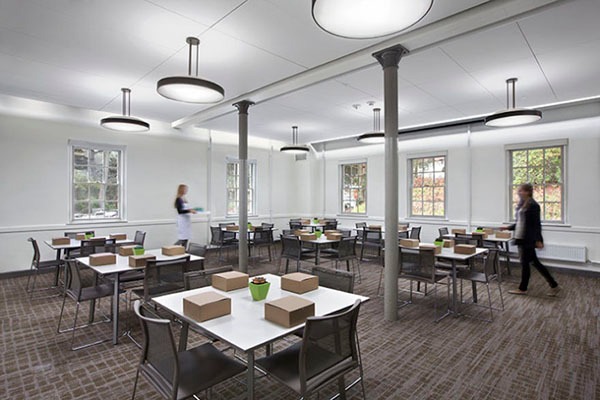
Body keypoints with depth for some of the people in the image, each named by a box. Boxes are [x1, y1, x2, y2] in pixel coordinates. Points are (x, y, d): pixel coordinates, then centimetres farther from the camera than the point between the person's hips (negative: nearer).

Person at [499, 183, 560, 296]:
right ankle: (554, 285, 23)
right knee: (534, 262, 13)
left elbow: (536, 224, -15)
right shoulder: (521, 205, 11)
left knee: (525, 263, 2)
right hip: (521, 239, 9)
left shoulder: (533, 205, -13)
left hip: (528, 239, -9)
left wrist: (539, 240, -16)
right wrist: (508, 227, 15)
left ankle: (523, 289, 15)